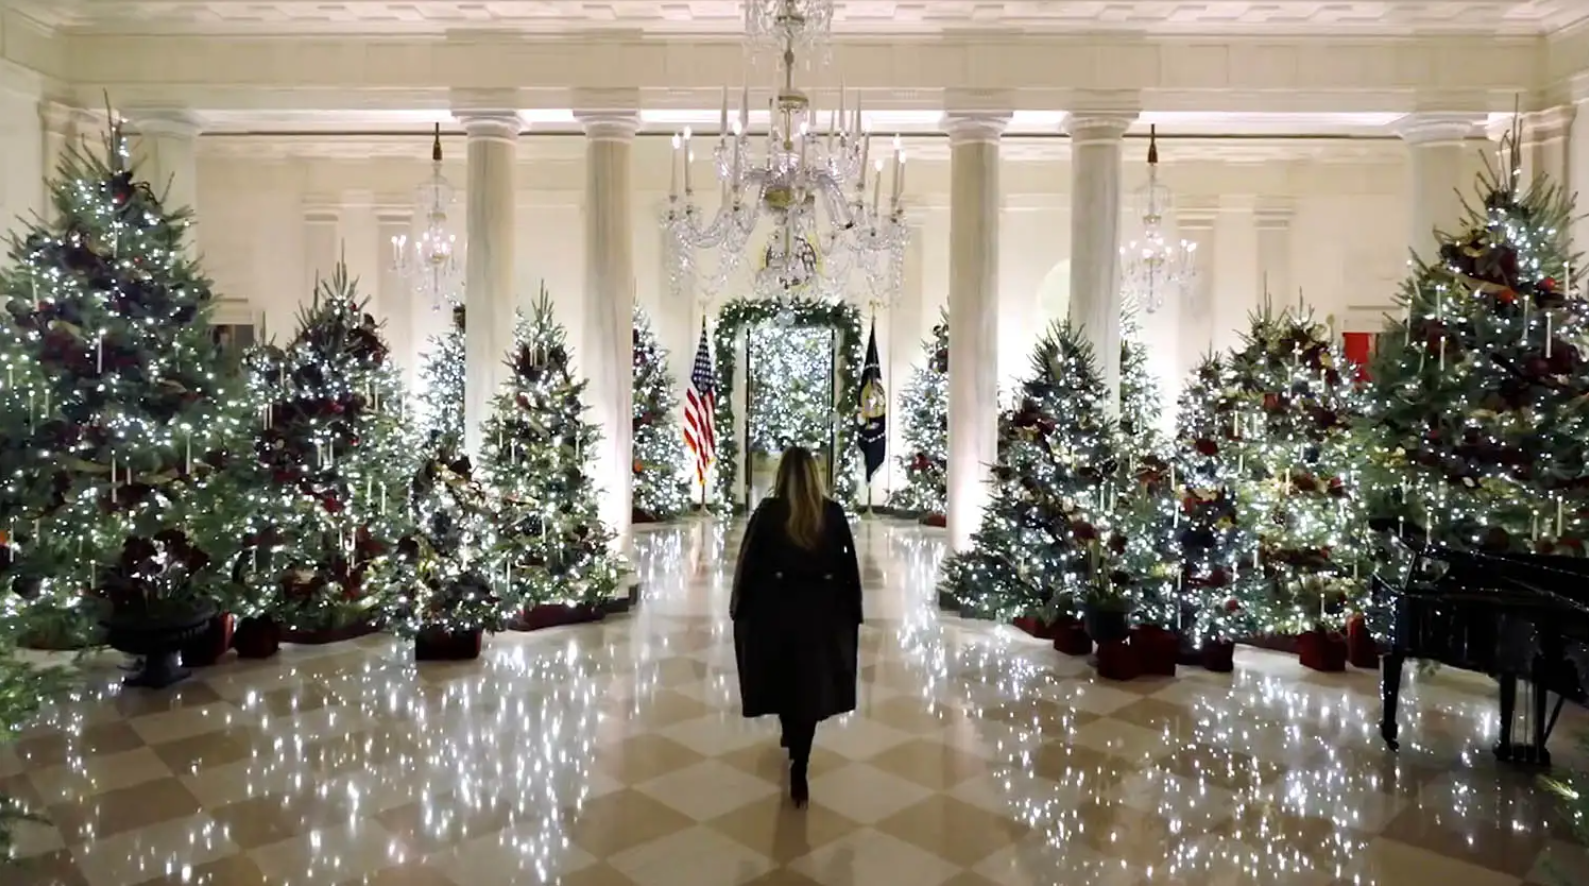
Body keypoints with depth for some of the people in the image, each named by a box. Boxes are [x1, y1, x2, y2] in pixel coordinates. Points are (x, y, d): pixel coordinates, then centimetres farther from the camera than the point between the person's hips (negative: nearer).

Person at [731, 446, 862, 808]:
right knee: (811, 687, 7)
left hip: (776, 607, 0)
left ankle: (792, 739, 41)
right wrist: (852, 612, 9)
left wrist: (739, 608, 6)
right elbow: (849, 565, 0)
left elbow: (748, 561, -5)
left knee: (782, 679, 21)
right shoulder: (833, 513, -4)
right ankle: (798, 772, 5)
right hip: (820, 609, 1)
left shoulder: (768, 511, -7)